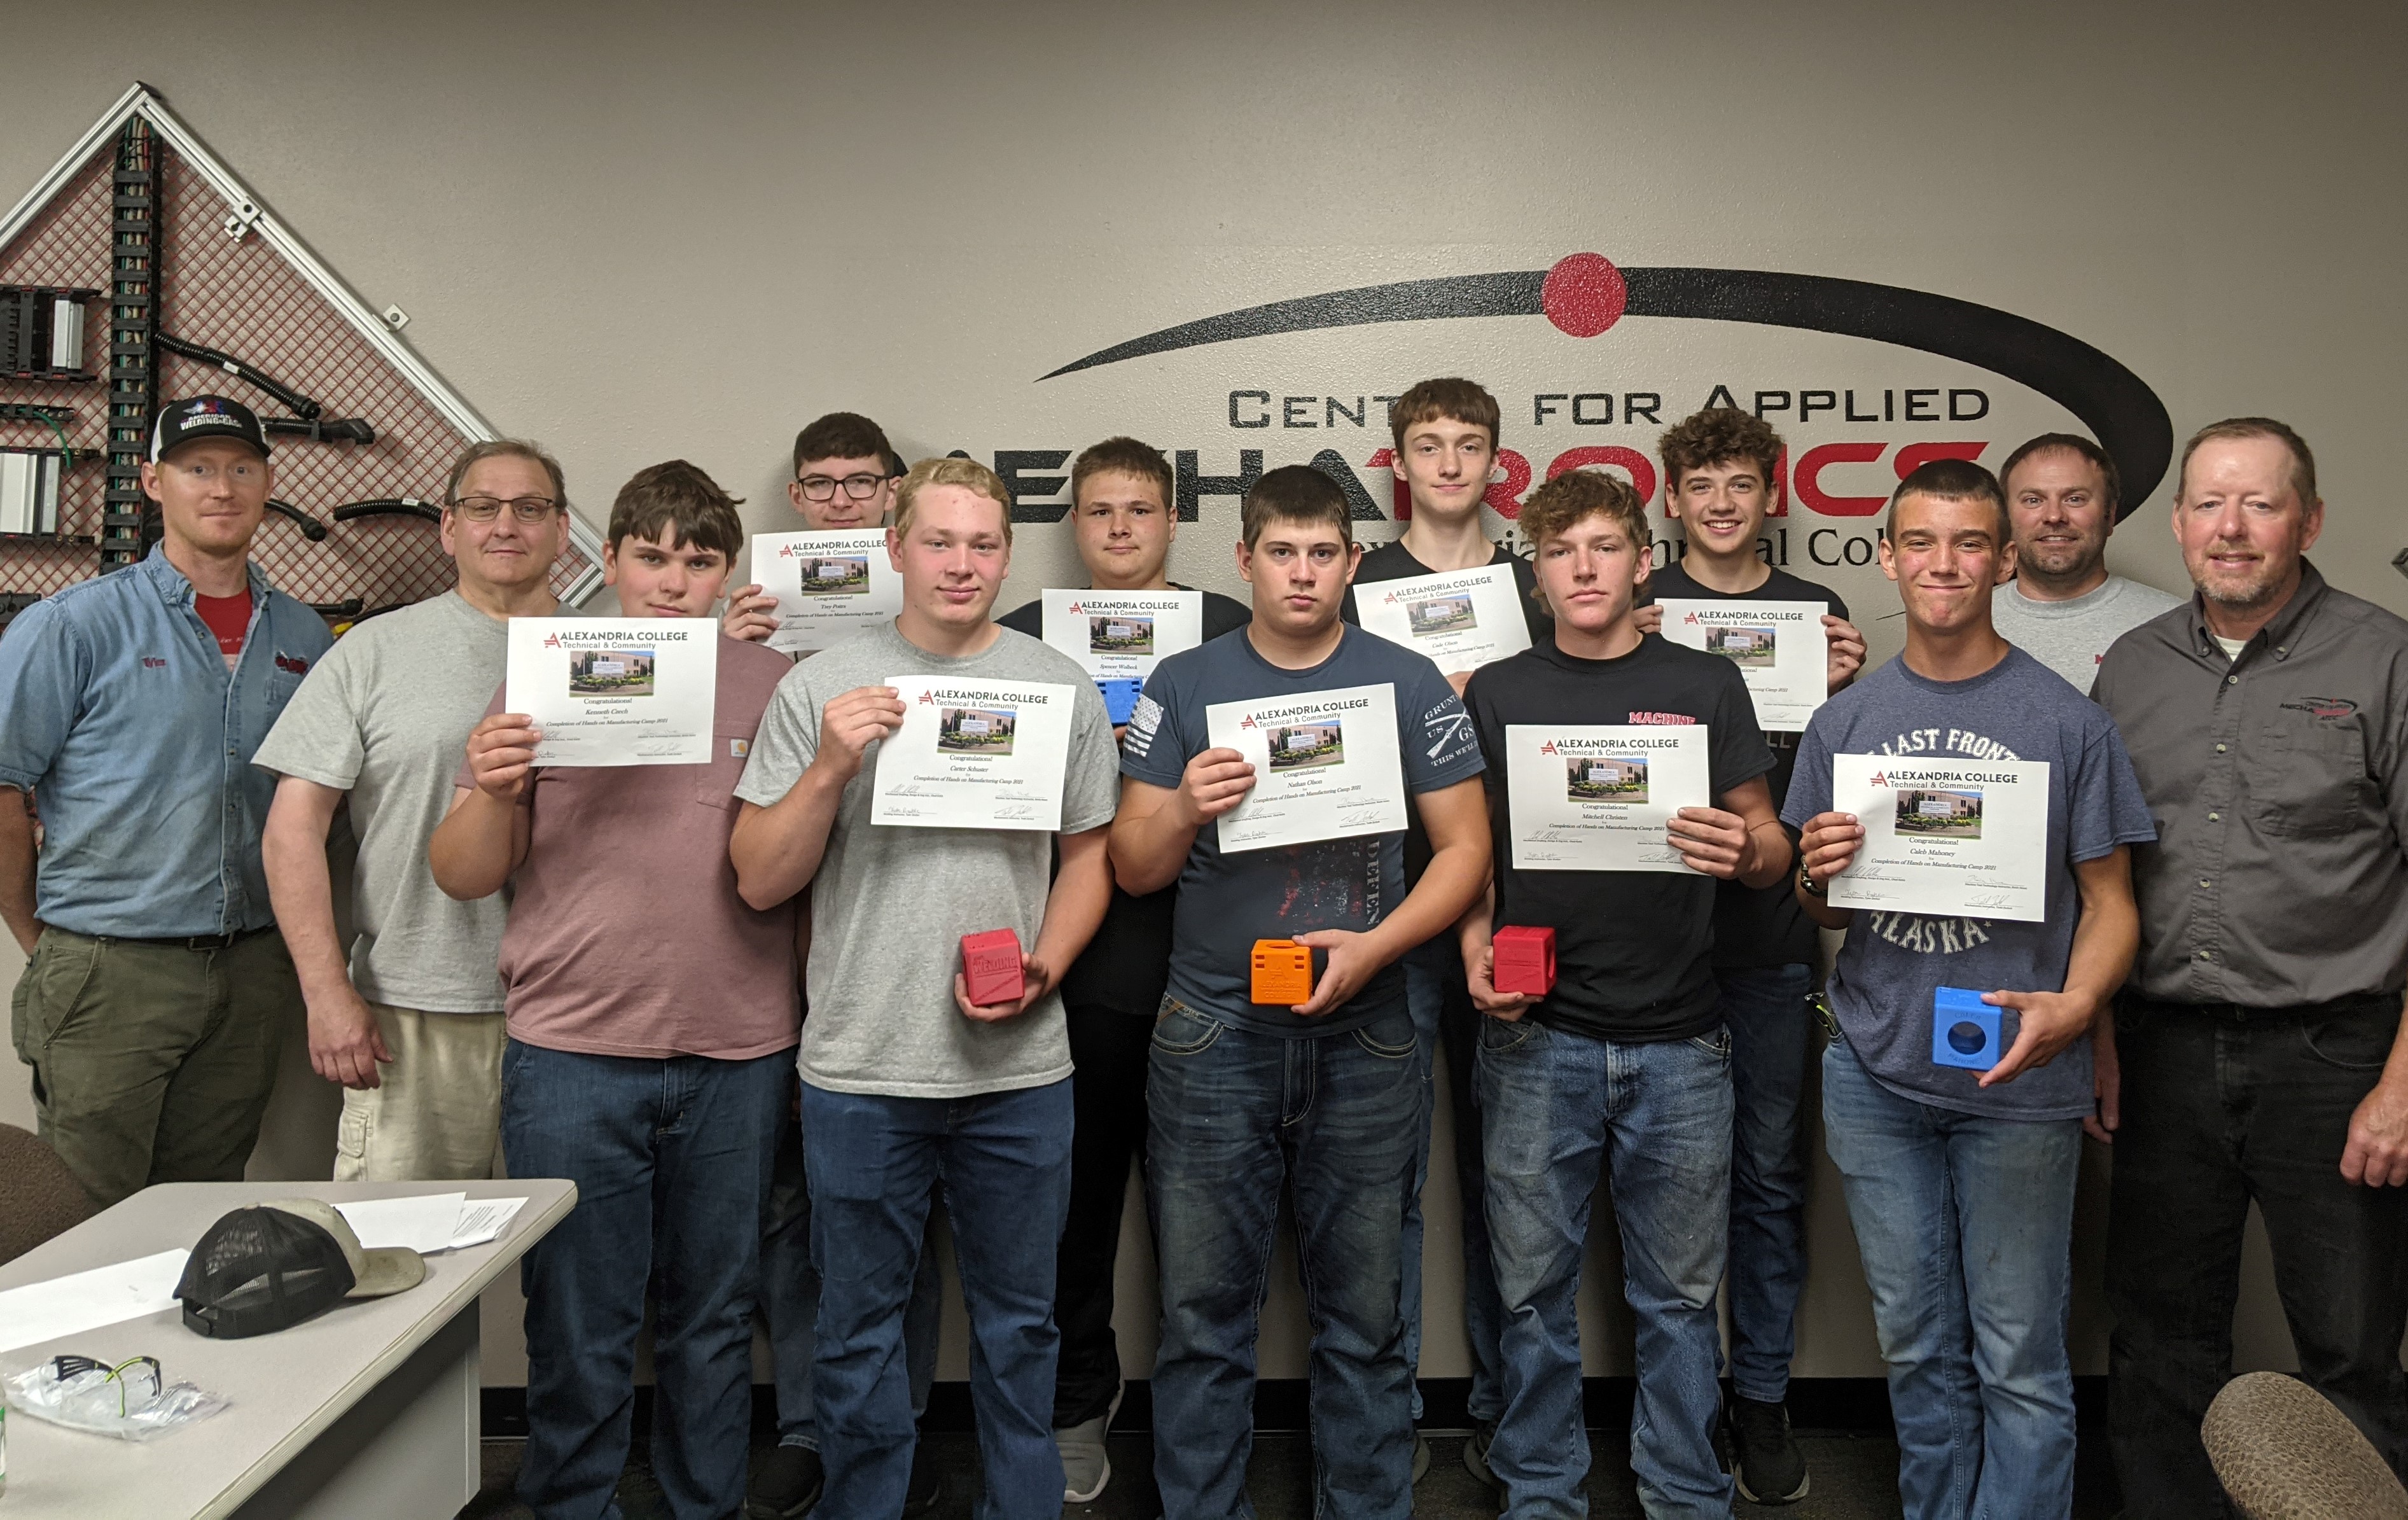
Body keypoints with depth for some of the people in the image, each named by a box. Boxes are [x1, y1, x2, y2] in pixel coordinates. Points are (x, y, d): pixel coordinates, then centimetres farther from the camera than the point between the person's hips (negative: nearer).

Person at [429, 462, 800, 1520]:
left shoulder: (774, 687, 6)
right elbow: (462, 877, 3)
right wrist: (494, 792, -16)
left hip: (738, 1057, 1)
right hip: (572, 1052, -1)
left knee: (714, 1323, 13)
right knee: (578, 1333, 8)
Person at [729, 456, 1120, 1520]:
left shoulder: (1062, 689, 5)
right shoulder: (820, 689, 0)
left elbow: (1088, 857, 9)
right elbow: (760, 881, -1)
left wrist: (1043, 968, -8)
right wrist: (831, 767, -16)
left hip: (1019, 1069, 1)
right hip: (860, 1071, -1)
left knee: (1018, 1321, 15)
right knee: (859, 1331, 12)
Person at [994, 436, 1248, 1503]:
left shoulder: (1231, 631, 8)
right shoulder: (1022, 637, 9)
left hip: (1201, 958, 0)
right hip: (1078, 963, 0)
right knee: (1077, 1185, 7)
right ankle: (1077, 1403, 24)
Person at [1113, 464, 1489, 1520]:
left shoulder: (1407, 684, 4)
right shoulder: (1183, 686, 6)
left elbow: (1464, 848, 2)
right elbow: (1133, 869, 5)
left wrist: (1376, 944, -12)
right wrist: (1185, 810, -16)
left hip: (1363, 1037, 0)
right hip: (1212, 1035, 0)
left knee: (1364, 1316, 8)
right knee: (1203, 1314, 6)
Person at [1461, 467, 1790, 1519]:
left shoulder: (1706, 685, 5)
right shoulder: (1498, 693, 7)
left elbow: (1768, 847, 6)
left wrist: (1748, 851, -17)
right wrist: (1475, 948, -6)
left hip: (1678, 1043, 0)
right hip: (1536, 1036, 0)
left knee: (1679, 1294, 10)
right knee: (1535, 1287, 9)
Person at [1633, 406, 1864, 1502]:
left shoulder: (1817, 613, 8)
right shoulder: (1638, 611, 3)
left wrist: (1838, 695, -8)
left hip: (1775, 938, 2)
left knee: (1772, 1173, 9)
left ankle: (1762, 1397, 23)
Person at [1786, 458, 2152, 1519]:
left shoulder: (2066, 721, -2)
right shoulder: (1845, 722, 7)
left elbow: (2109, 904, -1)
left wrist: (2070, 1008, -20)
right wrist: (1816, 879, -11)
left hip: (2016, 1083, -3)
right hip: (1875, 1078, 3)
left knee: (2019, 1362, 4)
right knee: (1917, 1350, 15)